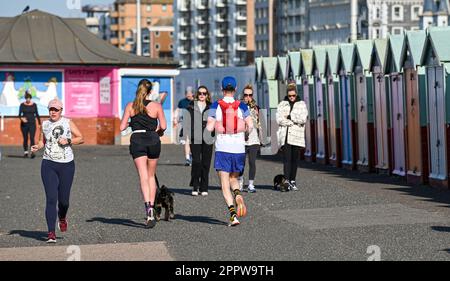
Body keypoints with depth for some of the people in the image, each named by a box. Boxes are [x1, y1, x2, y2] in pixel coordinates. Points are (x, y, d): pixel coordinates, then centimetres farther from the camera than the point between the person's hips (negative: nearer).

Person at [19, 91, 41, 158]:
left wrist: (39, 123, 10)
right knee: (25, 138, 6)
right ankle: (25, 152, 16)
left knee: (32, 138, -13)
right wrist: (22, 118, -25)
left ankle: (32, 152, -22)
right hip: (24, 124, 0)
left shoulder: (34, 105, 4)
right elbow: (20, 114, -3)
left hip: (32, 124, 0)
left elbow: (37, 114, 9)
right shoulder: (22, 105, 1)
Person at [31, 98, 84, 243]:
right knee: (51, 199, -9)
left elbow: (81, 138, 2)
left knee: (64, 199, 5)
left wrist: (68, 141, -14)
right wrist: (37, 147, -4)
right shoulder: (45, 124, 7)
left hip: (66, 165, -1)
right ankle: (51, 233, -9)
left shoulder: (68, 123, 1)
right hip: (49, 165, 1)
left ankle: (62, 217, 42)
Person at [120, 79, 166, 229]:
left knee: (143, 177, -7)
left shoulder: (130, 106, 2)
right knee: (151, 176, 17)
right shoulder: (156, 106, 1)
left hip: (137, 140, -1)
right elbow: (163, 126, -5)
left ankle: (148, 207, -26)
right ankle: (152, 207, 18)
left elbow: (122, 127, 0)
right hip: (153, 140, 1)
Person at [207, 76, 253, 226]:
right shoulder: (241, 106, 2)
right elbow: (250, 126, -6)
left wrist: (208, 126, 15)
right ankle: (238, 196, -10)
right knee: (234, 178, 22)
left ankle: (233, 214, -15)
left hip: (222, 148, -2)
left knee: (225, 183, 0)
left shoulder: (216, 106, -3)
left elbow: (209, 127, -8)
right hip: (239, 148, 2)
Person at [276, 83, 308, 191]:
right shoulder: (282, 104, 9)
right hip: (285, 136, -1)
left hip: (297, 136, 1)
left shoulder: (302, 104, 11)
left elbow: (303, 119, -4)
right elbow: (279, 119, -4)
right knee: (287, 159, -11)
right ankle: (287, 181, -16)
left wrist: (290, 116, -7)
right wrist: (294, 122, -8)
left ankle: (292, 181, 11)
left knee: (295, 159, 4)